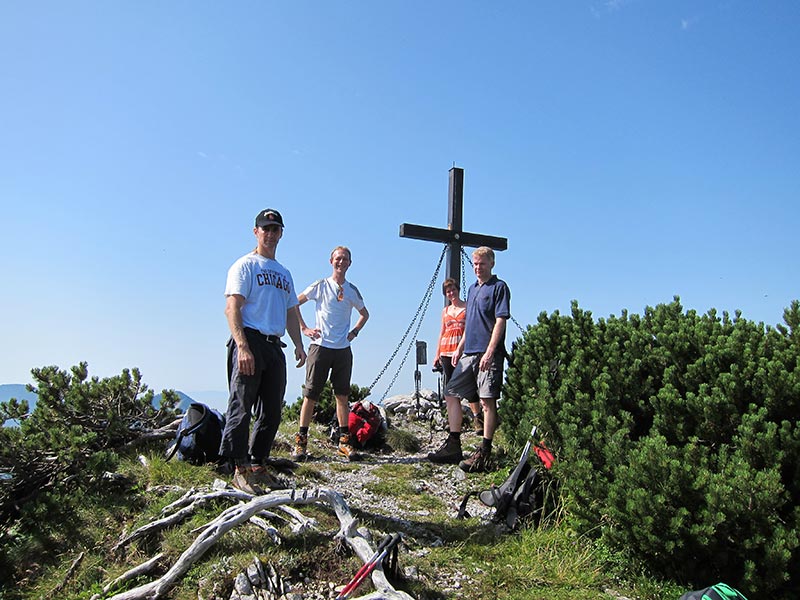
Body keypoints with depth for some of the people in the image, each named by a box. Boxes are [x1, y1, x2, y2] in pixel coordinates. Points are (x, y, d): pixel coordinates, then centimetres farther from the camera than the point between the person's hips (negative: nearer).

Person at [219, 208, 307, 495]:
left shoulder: (284, 273, 23)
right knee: (242, 407, -7)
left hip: (275, 346, 7)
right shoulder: (245, 265, 1)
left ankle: (259, 465, 18)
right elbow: (232, 309, -10)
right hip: (250, 341, -7)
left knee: (271, 412, 9)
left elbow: (291, 312, 26)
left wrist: (299, 344, 11)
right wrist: (243, 347, -22)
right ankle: (241, 468, -1)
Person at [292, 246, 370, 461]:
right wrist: (304, 328, -2)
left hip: (343, 349, 4)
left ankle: (344, 441, 12)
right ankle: (301, 441, 5)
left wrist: (354, 332, 13)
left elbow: (364, 314, 27)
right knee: (310, 395, -2)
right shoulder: (321, 286, 1)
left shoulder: (352, 290, 11)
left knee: (342, 395, 6)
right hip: (321, 346, -3)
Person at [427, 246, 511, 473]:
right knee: (451, 394, 8)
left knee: (488, 401, -6)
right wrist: (460, 349, 19)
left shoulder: (499, 287, -4)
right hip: (469, 353, 9)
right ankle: (453, 447, 17)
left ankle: (484, 454, -1)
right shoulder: (472, 288, 20)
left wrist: (489, 352, -20)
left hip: (488, 354, -9)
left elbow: (500, 321, -13)